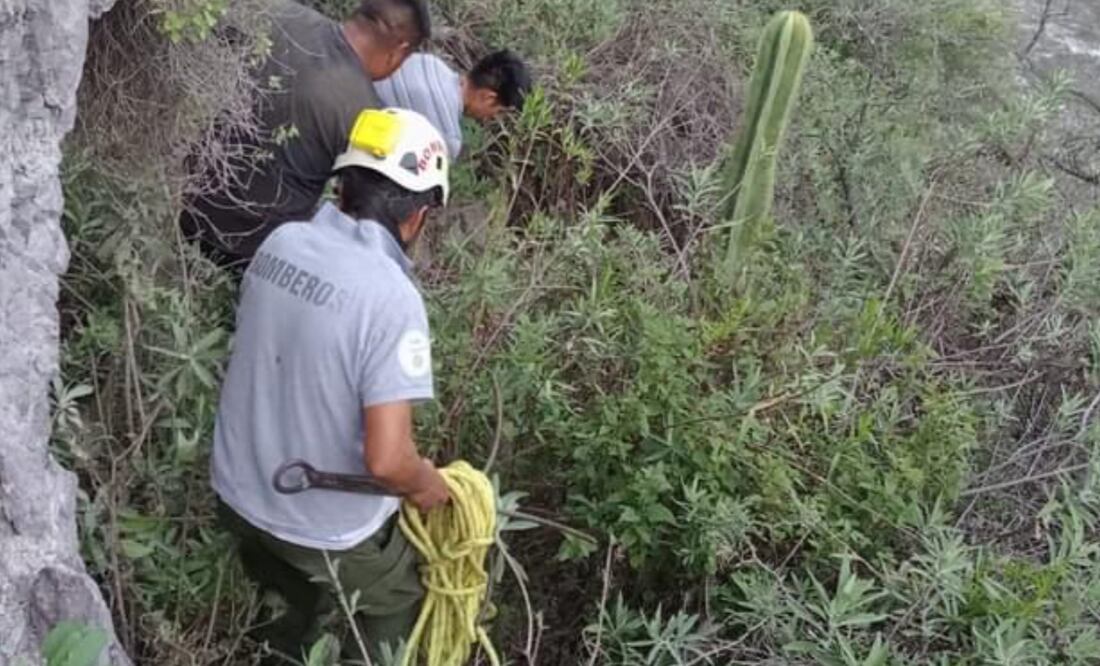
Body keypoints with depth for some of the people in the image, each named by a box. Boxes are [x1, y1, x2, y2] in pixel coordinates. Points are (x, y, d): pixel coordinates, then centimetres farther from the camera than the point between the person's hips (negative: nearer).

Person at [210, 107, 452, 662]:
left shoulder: (279, 243, -9)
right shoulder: (392, 299, -30)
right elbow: (387, 461, -31)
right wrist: (429, 485, -10)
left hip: (236, 493, 6)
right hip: (328, 528, -5)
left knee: (289, 607, 37)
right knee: (395, 611, 26)